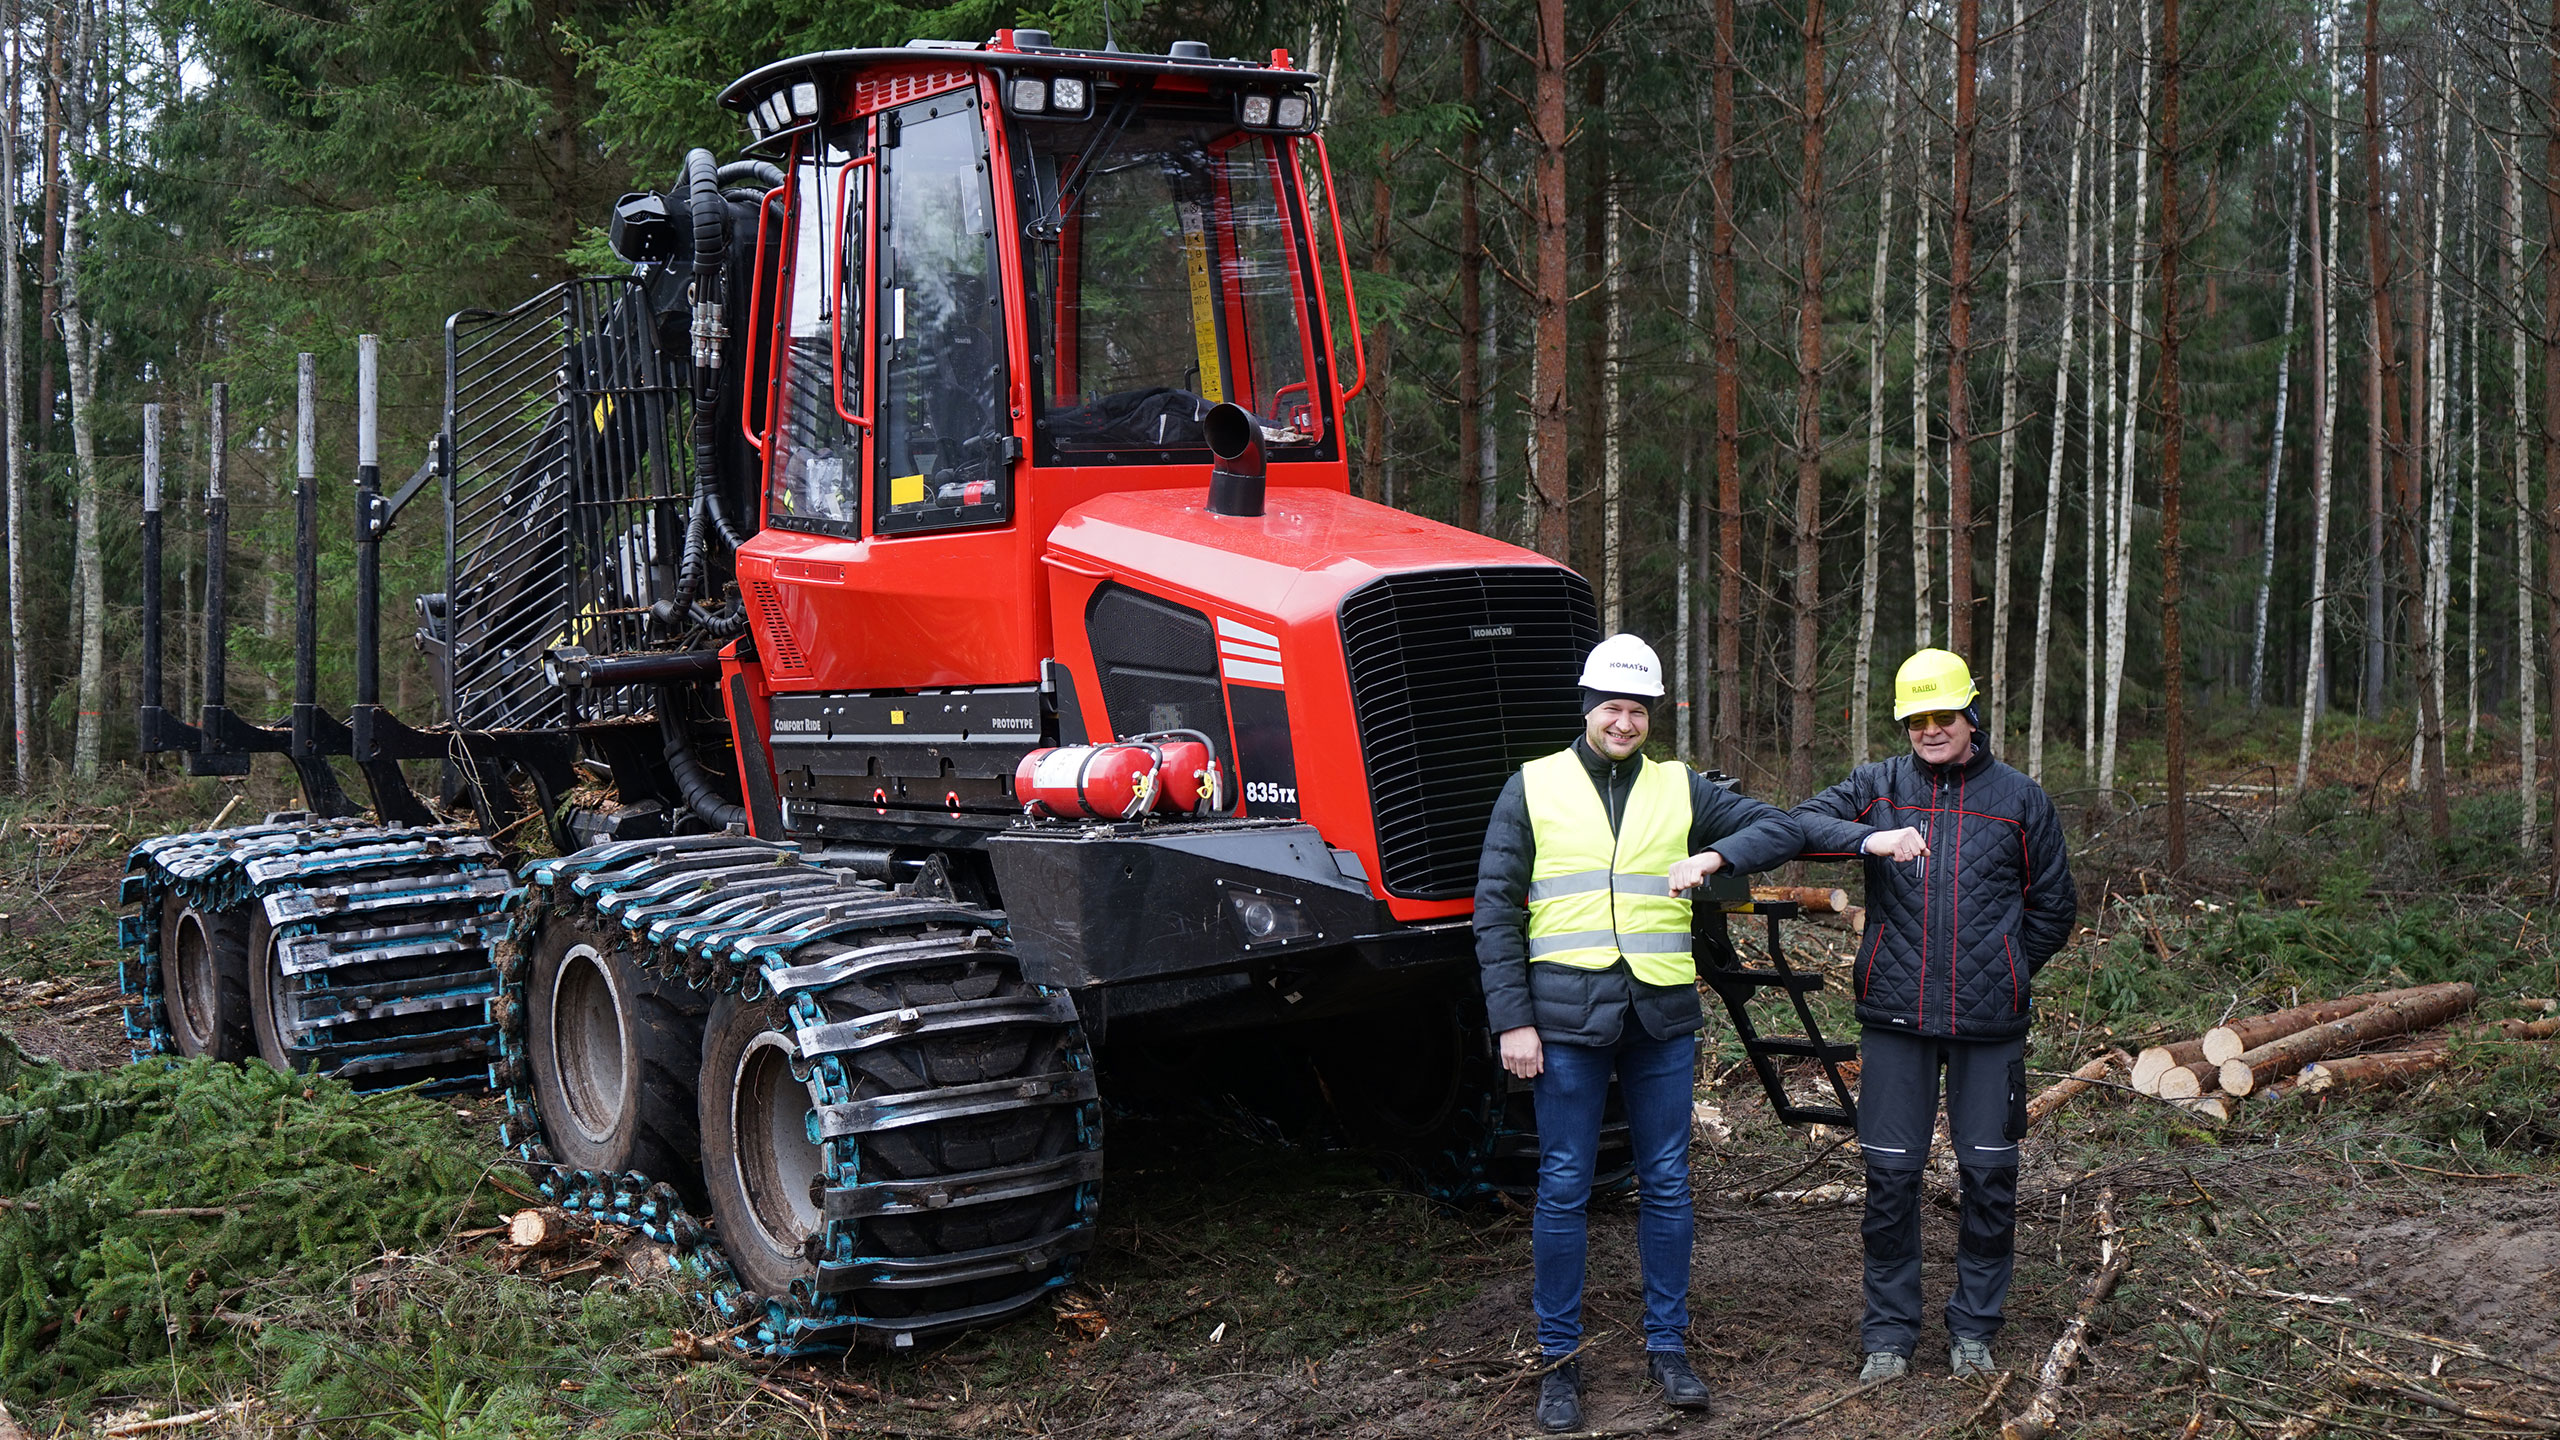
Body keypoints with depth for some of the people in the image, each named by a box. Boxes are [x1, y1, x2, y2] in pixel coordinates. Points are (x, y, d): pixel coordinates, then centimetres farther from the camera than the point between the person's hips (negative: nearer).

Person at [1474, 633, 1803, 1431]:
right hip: (1568, 1015, -2)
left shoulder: (1680, 788, 9)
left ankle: (1667, 1344, 21)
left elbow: (1779, 827, 6)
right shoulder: (1532, 788, 3)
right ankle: (1560, 1357, 14)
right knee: (1564, 1187, 3)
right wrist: (1512, 1019, -7)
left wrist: (1713, 855, -13)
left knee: (1667, 1183, 8)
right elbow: (1495, 909, 1)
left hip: (1664, 1015, 2)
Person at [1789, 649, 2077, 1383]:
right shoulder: (1878, 787, 4)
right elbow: (1797, 825, -10)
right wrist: (1868, 838, -25)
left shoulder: (2020, 799, 6)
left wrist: (2004, 973, 7)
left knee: (1990, 1173, 6)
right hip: (1896, 1016, 0)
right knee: (1891, 1174, 3)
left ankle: (1973, 1327, 23)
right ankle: (1889, 1332, 16)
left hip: (1989, 1020, 1)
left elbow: (2053, 908, 14)